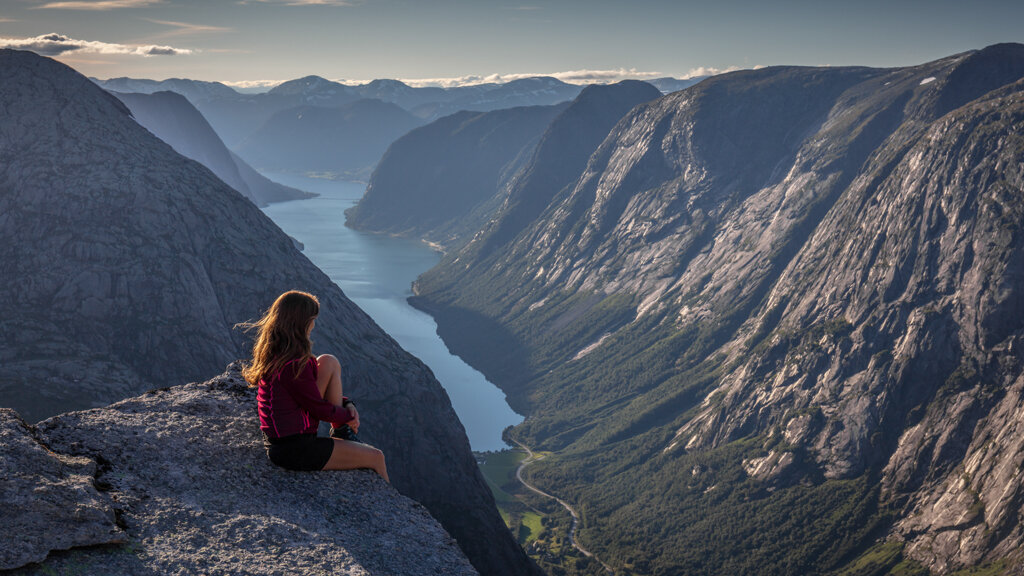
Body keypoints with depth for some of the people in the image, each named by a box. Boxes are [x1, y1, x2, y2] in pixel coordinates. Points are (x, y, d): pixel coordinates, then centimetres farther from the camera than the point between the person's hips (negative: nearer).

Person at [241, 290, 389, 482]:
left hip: (278, 436, 10)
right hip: (293, 449, -10)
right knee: (376, 457, -1)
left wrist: (346, 403, 4)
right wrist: (349, 417, 3)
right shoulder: (293, 365, -26)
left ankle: (341, 433, 9)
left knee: (328, 362, 7)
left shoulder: (272, 353, 4)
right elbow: (320, 409, -17)